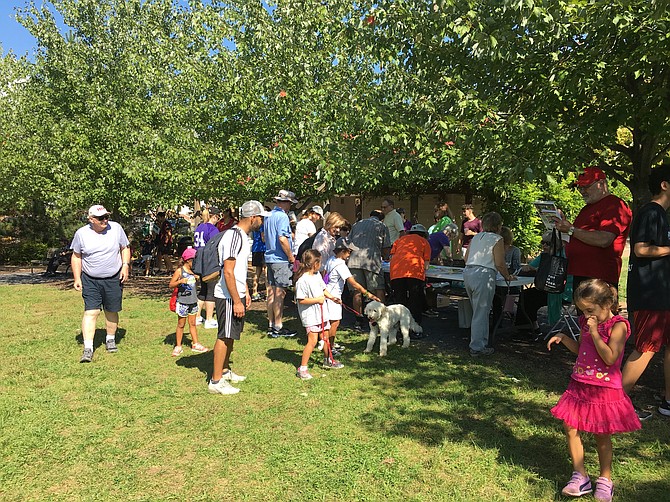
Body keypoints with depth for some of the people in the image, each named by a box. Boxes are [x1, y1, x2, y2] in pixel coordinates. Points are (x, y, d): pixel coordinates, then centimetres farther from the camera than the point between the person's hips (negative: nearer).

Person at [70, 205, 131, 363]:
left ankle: (110, 339, 33)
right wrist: (77, 278, 0)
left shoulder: (116, 228, -3)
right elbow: (76, 256, 6)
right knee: (91, 311, -10)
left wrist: (125, 265, -6)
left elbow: (125, 248, 8)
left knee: (112, 311, 11)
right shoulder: (81, 233, -4)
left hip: (113, 279, 1)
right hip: (90, 280, -1)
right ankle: (88, 349, -8)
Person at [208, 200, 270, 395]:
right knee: (225, 336, -3)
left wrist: (246, 292, 21)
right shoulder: (234, 236, -21)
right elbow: (228, 272, -24)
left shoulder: (243, 235, 12)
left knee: (231, 335, 19)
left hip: (237, 294, 10)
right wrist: (237, 301, -23)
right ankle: (216, 381, 6)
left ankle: (225, 371, 34)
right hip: (228, 297, -10)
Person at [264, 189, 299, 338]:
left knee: (271, 291, 12)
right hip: (281, 260, -9)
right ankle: (278, 327, 1)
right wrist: (291, 257, -14)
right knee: (280, 293, -4)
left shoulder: (269, 216, 13)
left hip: (269, 257, 9)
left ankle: (271, 325, 20)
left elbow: (264, 235, 22)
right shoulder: (282, 217, -15)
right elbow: (282, 239, -23)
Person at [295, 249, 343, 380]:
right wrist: (317, 300, -20)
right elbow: (301, 300, -22)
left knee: (325, 337, 20)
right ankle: (302, 368, -4)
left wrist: (331, 297, 9)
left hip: (321, 313, 9)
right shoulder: (302, 280, -21)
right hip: (310, 315, -8)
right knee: (312, 340, -13)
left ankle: (328, 361, 41)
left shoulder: (317, 275, 6)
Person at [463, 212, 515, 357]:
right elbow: (500, 264, -6)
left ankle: (480, 341, 25)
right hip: (483, 275, -7)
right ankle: (477, 347, 2)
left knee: (478, 311, 18)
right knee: (481, 312, -2)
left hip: (467, 272, 7)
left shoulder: (476, 237, 18)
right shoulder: (496, 239, -2)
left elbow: (466, 259, 20)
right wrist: (507, 277, 9)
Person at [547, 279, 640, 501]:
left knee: (602, 436, 8)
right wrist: (563, 338, 4)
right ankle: (580, 477, 12)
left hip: (604, 390, -6)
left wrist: (594, 332, -23)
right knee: (570, 428, 1)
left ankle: (605, 479, 27)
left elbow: (610, 358, -23)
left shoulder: (617, 325, -14)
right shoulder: (587, 322, 7)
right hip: (580, 386, 6)